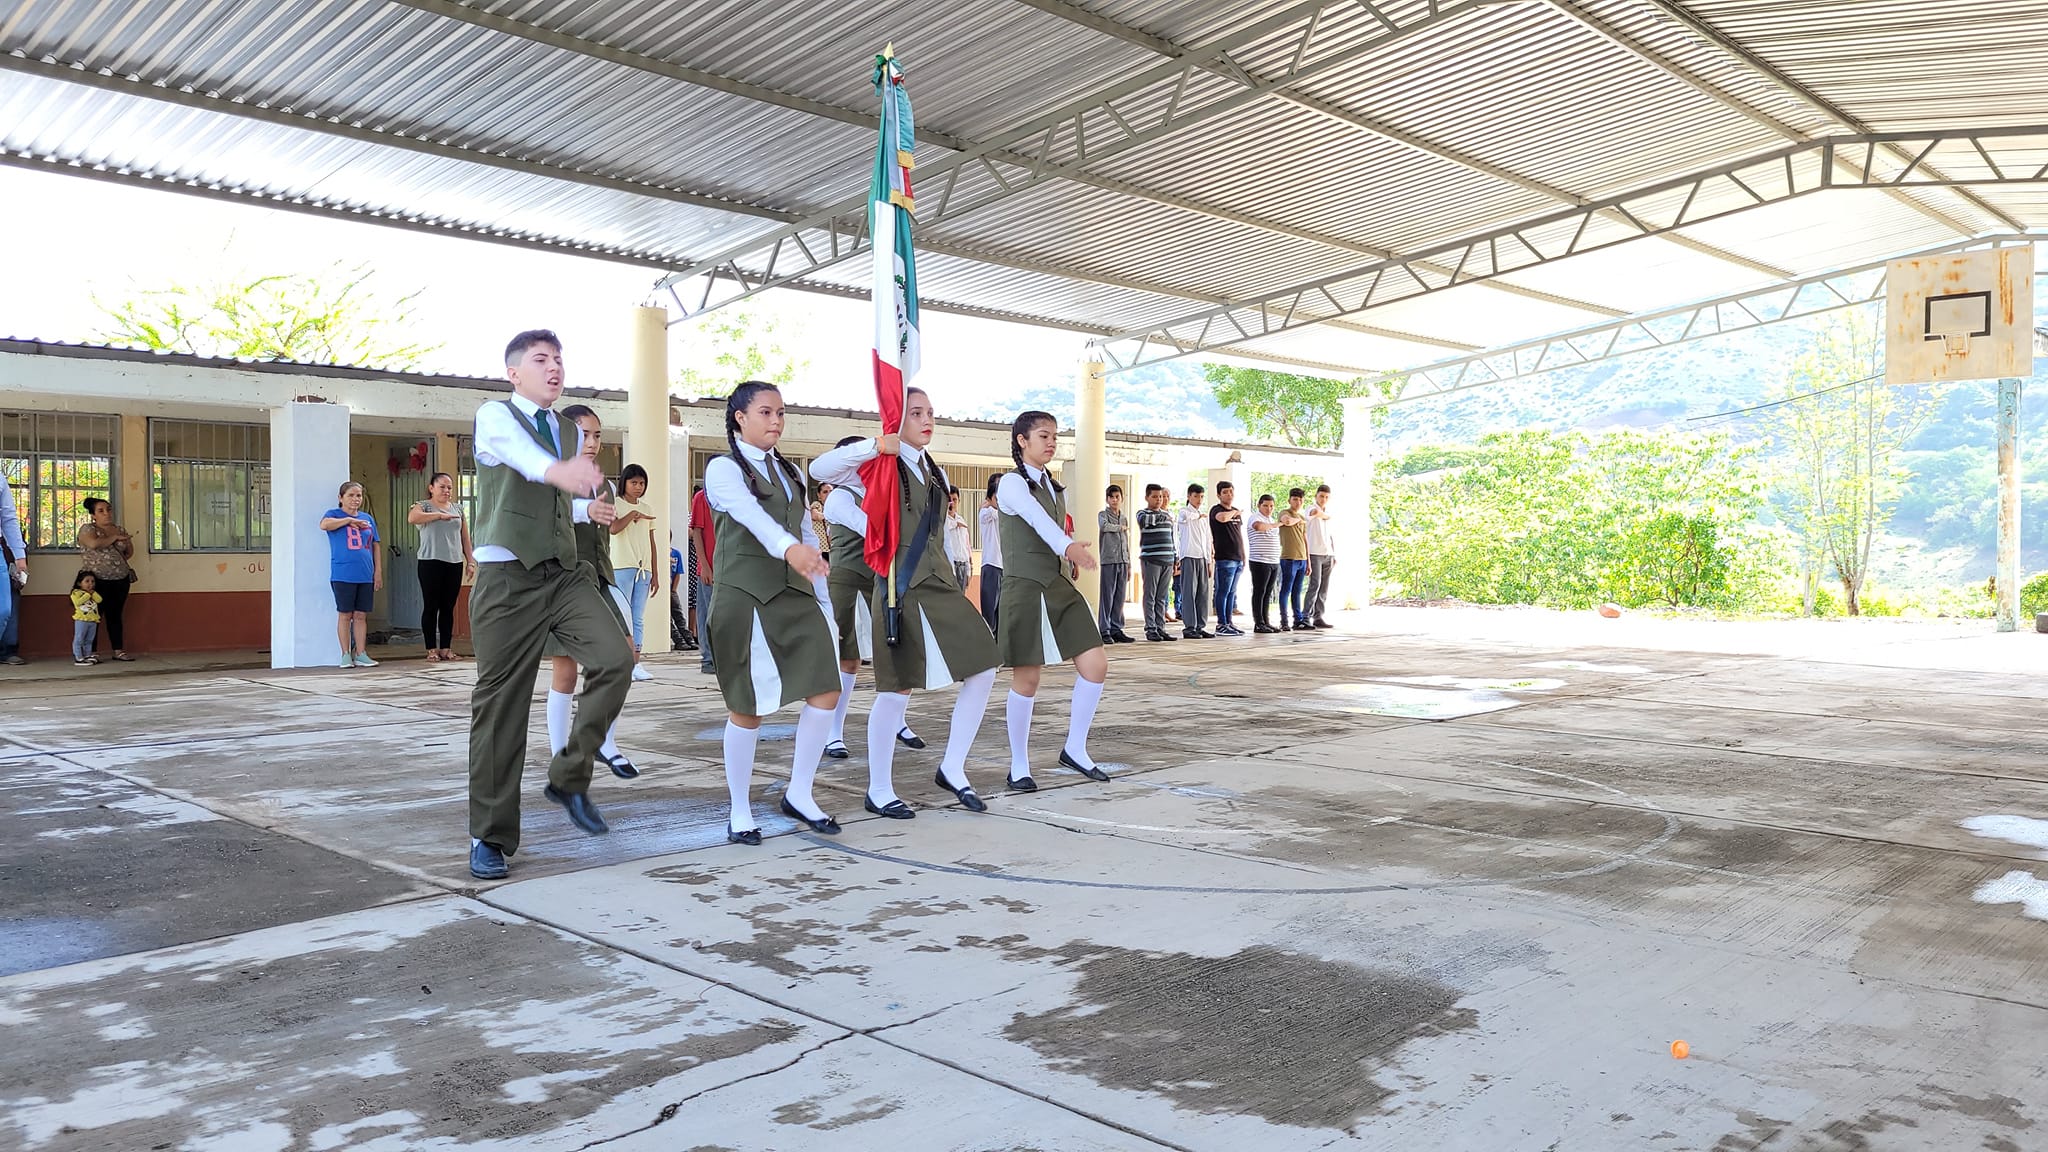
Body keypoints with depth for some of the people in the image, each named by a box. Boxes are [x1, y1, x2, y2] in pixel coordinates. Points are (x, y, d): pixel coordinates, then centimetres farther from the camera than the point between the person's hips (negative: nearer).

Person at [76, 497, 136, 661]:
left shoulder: (120, 529, 12)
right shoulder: (87, 529, -3)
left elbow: (129, 552, 23)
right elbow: (94, 544, -25)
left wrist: (118, 561, 5)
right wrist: (115, 537, -13)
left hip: (121, 580, 5)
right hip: (98, 581, -5)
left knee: (116, 615, 8)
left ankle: (119, 651, 11)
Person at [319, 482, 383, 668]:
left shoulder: (367, 518, 15)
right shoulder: (335, 514, 3)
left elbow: (375, 546, 17)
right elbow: (324, 524, -21)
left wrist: (378, 571, 12)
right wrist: (349, 520, -13)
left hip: (365, 576, 4)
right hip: (343, 575, -4)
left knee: (361, 615, 6)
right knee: (345, 615, 0)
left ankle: (361, 654, 11)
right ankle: (346, 655, 7)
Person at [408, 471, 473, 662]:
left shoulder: (457, 508, 16)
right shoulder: (424, 506, 3)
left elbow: (465, 537, 17)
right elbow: (412, 518, -20)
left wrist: (470, 561, 11)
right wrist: (439, 515, -22)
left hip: (454, 563, 4)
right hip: (431, 562, -4)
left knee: (448, 607, 6)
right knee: (431, 607, 0)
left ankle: (446, 649, 10)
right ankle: (431, 650, 4)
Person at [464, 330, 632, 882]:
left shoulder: (571, 432, 16)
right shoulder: (495, 416, -3)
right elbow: (518, 452, -30)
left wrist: (589, 509, 9)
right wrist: (558, 471, -51)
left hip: (565, 572, 5)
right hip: (507, 578, -5)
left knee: (616, 657, -18)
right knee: (500, 704, -1)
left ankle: (569, 776, 2)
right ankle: (489, 836, 13)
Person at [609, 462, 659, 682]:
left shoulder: (646, 509, 18)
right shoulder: (615, 504, 3)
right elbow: (614, 528, -18)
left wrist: (654, 573, 12)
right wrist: (633, 514, -11)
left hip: (643, 568, 5)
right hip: (621, 566, -5)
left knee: (639, 618, 3)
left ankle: (636, 664, 4)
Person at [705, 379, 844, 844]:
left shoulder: (792, 473, 17)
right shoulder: (723, 468, -4)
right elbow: (751, 514, -25)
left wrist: (823, 602, 11)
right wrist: (788, 547, -45)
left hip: (795, 593, 6)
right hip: (744, 595, -6)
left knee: (826, 691, -4)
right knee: (748, 706, -1)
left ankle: (799, 793, 13)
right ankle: (740, 812, 14)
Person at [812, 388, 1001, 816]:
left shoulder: (936, 473, 17)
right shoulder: (881, 467, -4)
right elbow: (821, 468, -19)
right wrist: (876, 445, -20)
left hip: (941, 584, 7)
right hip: (901, 588, -7)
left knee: (982, 671, 1)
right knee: (898, 689, -3)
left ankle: (952, 768, 15)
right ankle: (879, 791, 11)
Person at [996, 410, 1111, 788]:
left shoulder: (1056, 488, 18)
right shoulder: (1011, 483, -8)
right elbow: (1037, 517, -27)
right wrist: (1067, 545, -44)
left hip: (1059, 585, 7)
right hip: (1025, 586, -7)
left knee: (1096, 665, -2)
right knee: (1027, 677, -5)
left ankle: (1074, 749, 13)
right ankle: (1019, 765, 10)